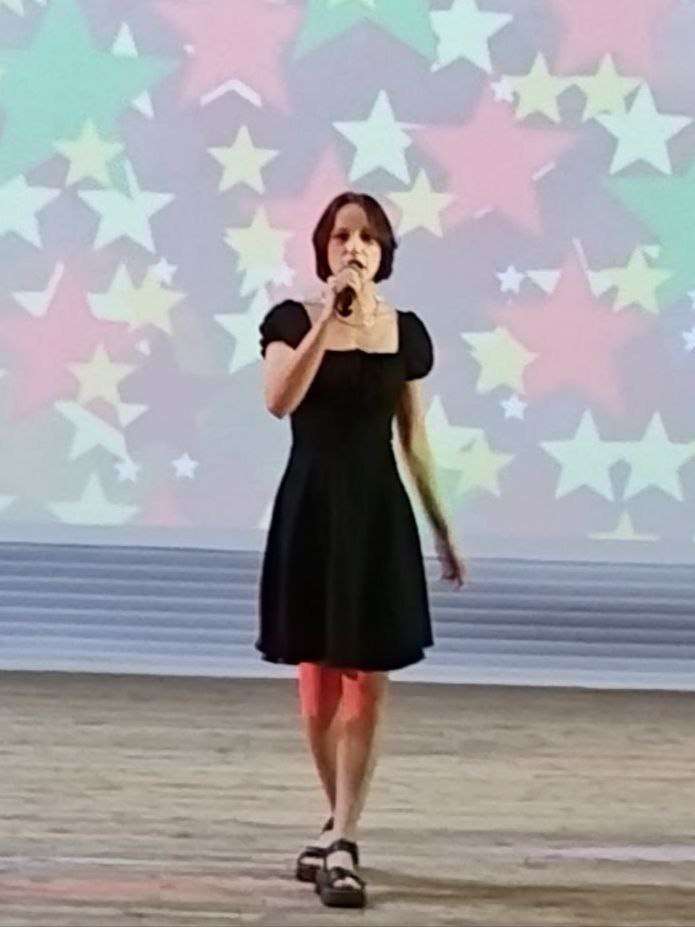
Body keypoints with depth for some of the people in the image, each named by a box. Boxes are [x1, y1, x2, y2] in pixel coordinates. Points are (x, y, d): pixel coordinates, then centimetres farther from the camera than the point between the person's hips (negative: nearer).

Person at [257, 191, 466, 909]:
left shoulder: (404, 332, 5)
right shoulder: (293, 319, -4)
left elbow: (413, 438, 11)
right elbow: (279, 401, -22)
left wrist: (442, 529, 12)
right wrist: (326, 319, -26)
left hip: (379, 511, 2)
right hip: (311, 508, -2)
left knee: (367, 685, -4)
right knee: (318, 684, 6)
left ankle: (343, 844, -2)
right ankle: (340, 824, 27)